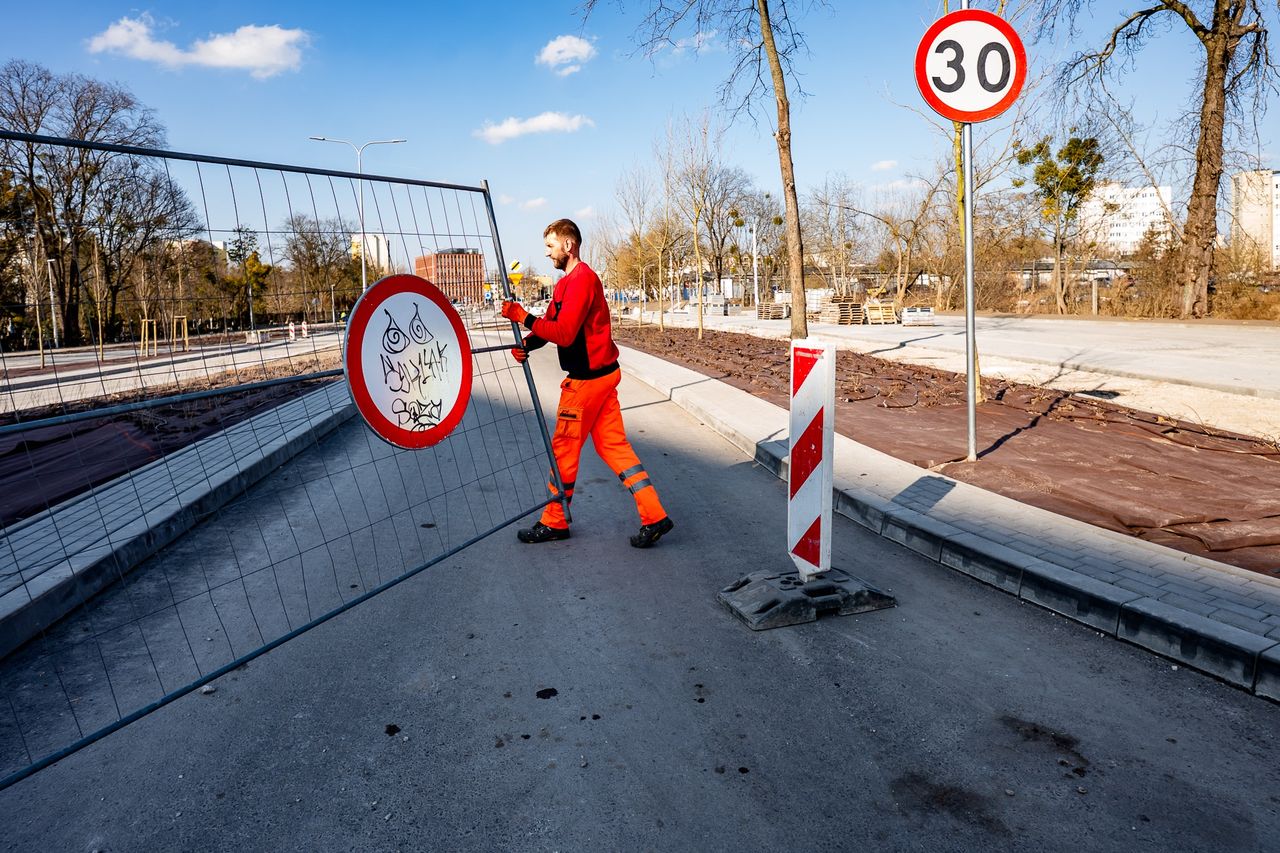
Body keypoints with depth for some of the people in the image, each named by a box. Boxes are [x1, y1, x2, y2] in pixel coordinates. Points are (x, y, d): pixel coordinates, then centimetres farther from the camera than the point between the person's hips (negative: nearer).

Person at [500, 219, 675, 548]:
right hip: (601, 374, 10)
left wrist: (524, 317, -21)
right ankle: (654, 516, 8)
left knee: (564, 447, 2)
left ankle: (554, 522, 16)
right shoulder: (565, 283, 17)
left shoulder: (581, 279, -17)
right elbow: (550, 324, 12)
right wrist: (526, 345, -7)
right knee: (612, 444, 9)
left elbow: (565, 334, -25)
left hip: (587, 379, -10)